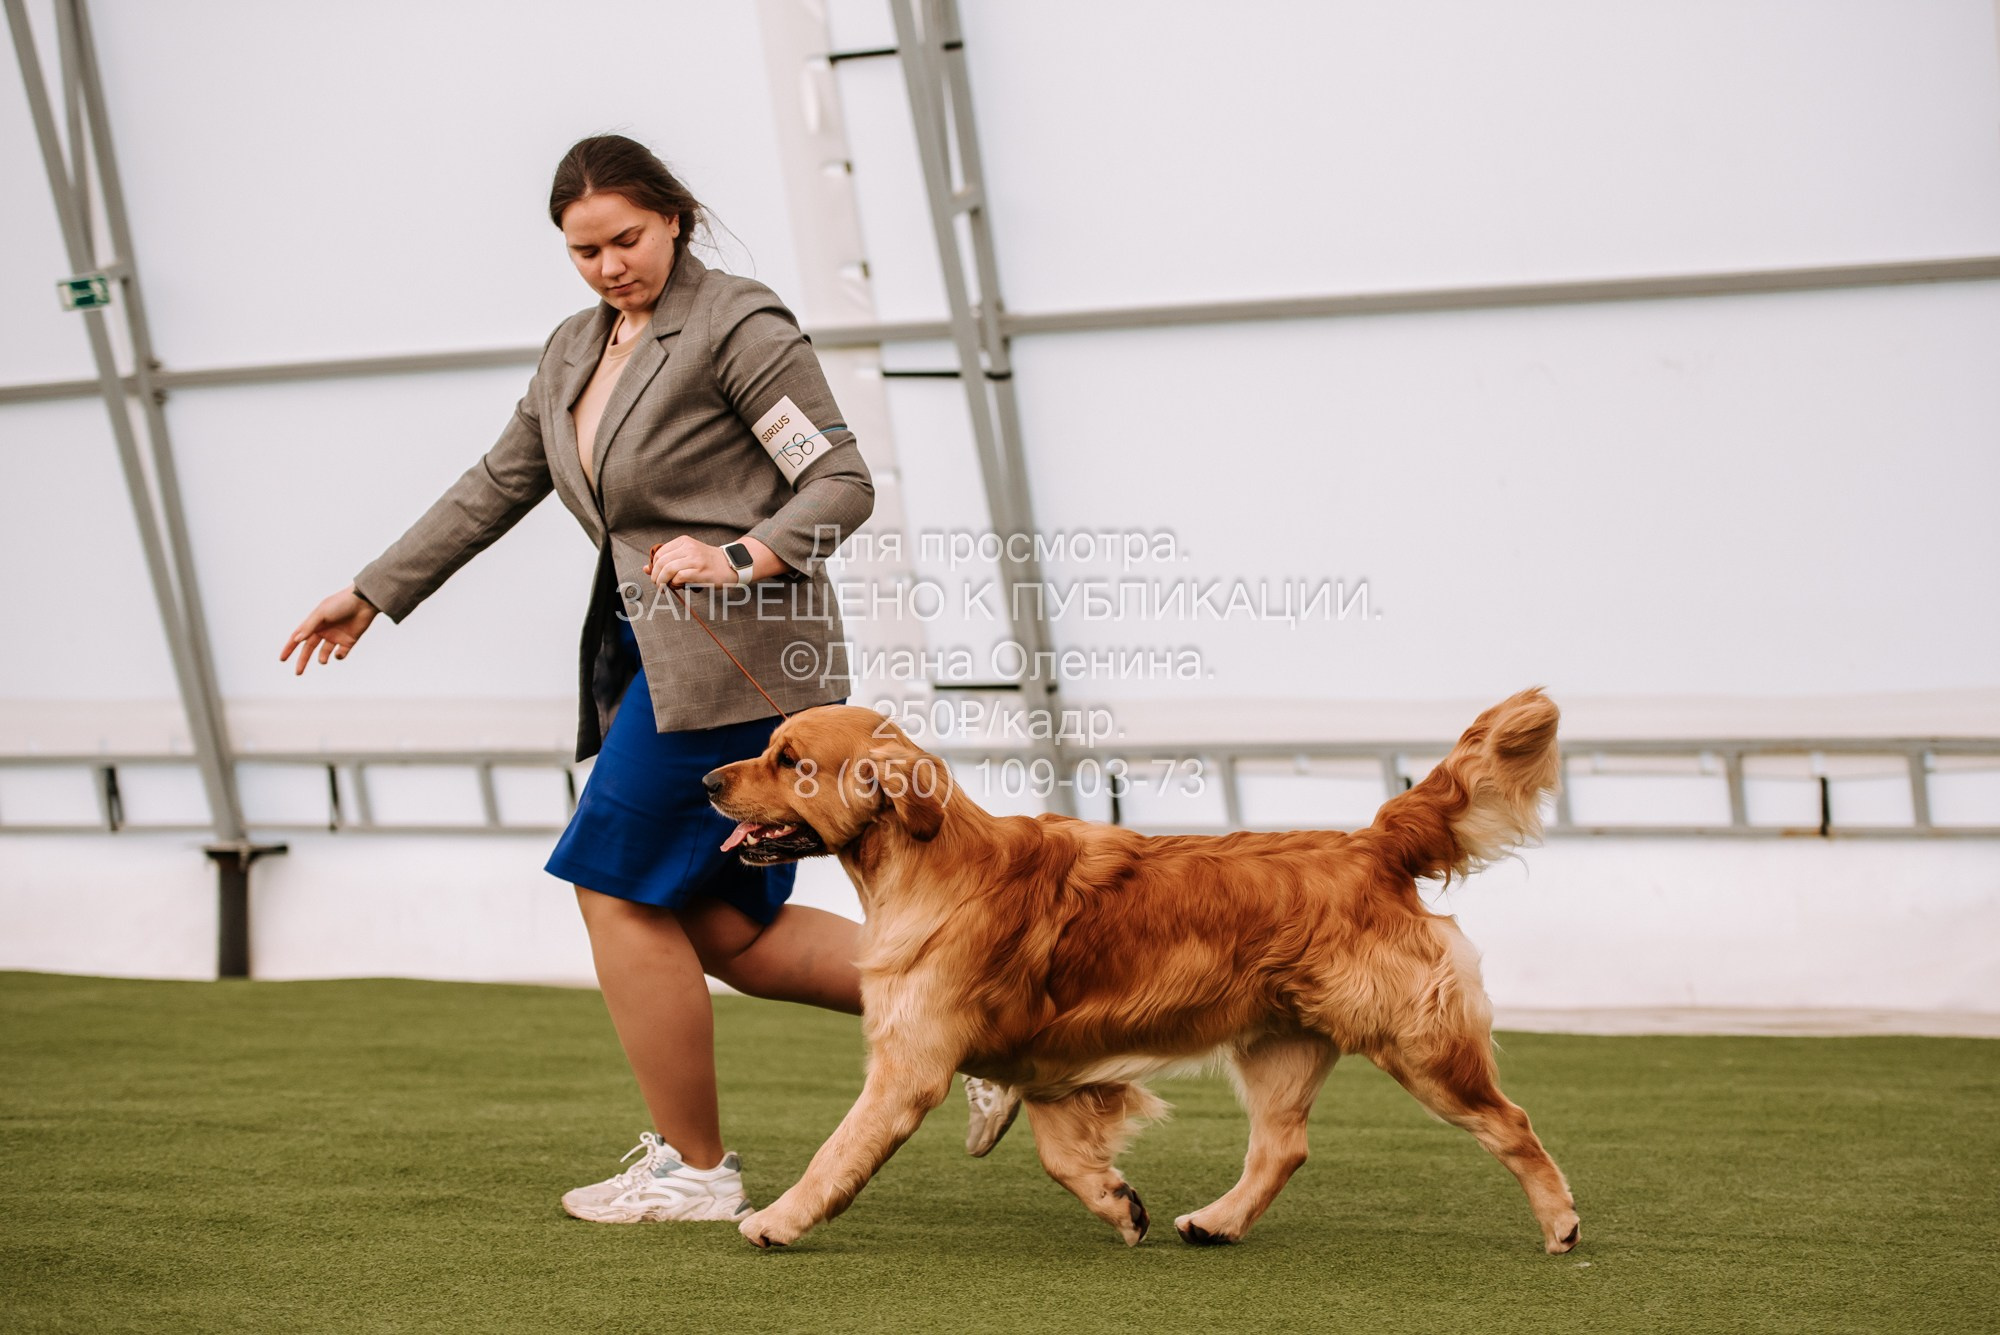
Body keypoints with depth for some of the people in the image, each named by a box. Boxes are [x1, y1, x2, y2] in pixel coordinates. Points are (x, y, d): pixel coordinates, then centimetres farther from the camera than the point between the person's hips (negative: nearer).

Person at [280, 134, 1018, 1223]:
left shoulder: (738, 326, -7)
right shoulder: (574, 351, 17)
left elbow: (842, 482, -10)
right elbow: (496, 487, 26)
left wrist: (738, 558, -25)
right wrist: (372, 593, 27)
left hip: (736, 649, -9)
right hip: (650, 650, 9)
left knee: (618, 883, -7)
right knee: (725, 929, 5)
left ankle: (691, 1166, 2)